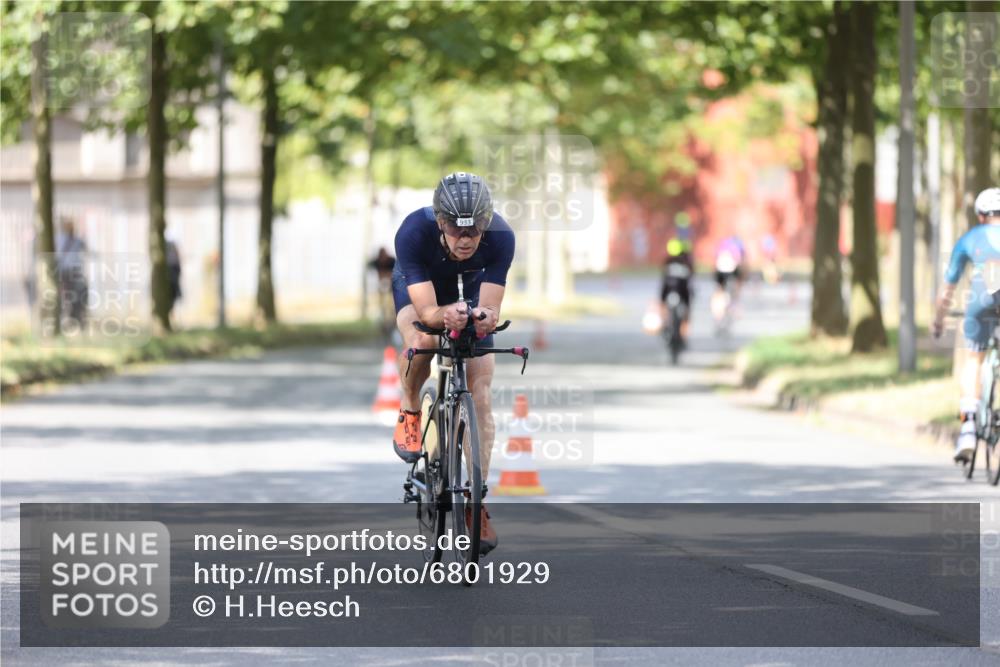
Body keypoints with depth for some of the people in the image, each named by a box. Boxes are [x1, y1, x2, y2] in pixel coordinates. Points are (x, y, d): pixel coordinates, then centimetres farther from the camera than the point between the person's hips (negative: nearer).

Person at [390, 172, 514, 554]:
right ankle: (410, 411, -3)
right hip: (417, 284, -1)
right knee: (421, 342, -35)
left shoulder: (500, 237, -35)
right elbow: (426, 311, -41)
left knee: (480, 396, -8)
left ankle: (477, 503, -1)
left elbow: (491, 307, -35)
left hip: (469, 290, 1)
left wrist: (486, 317, -59)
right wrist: (446, 315, -63)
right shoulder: (414, 232, -39)